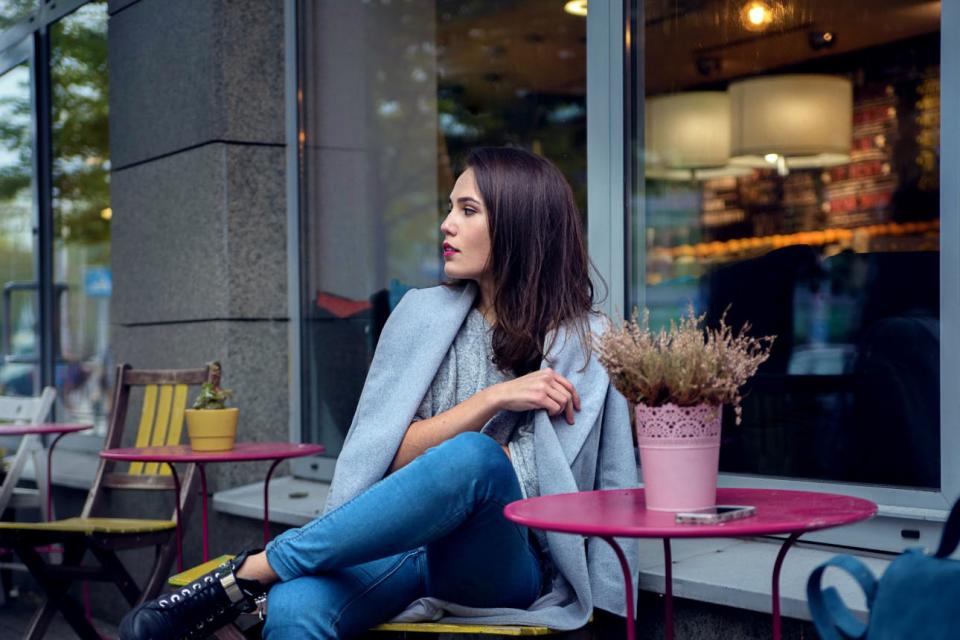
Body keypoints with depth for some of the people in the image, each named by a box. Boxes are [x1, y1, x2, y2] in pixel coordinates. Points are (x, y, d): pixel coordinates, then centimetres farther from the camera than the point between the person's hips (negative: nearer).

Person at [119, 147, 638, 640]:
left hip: (503, 569, -1)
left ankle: (250, 572, -27)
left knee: (473, 456, -38)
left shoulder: (584, 345, 1)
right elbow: (393, 453, 1)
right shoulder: (423, 314, 9)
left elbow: (536, 492, -2)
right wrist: (496, 399, -10)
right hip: (399, 540, 1)